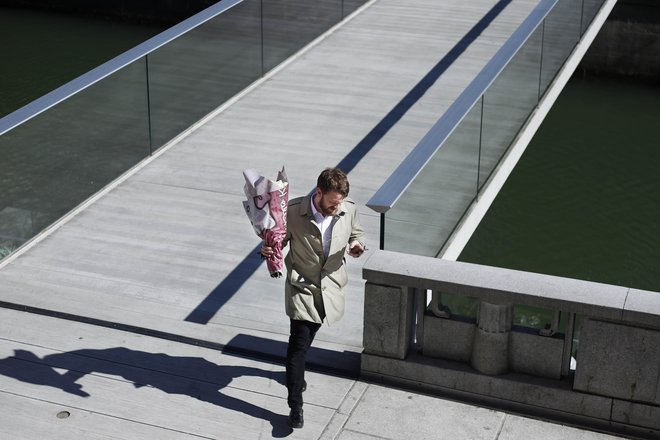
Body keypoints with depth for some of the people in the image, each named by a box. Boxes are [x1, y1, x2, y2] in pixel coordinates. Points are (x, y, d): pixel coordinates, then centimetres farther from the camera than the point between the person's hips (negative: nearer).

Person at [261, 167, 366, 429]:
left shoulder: (349, 210, -13)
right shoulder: (293, 211, -22)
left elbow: (357, 233, 6)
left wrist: (358, 245, -17)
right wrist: (268, 250, -30)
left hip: (331, 286, 4)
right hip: (302, 287, -4)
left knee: (308, 335, 25)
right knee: (299, 343, -7)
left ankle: (295, 370, 56)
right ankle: (295, 406, 1)